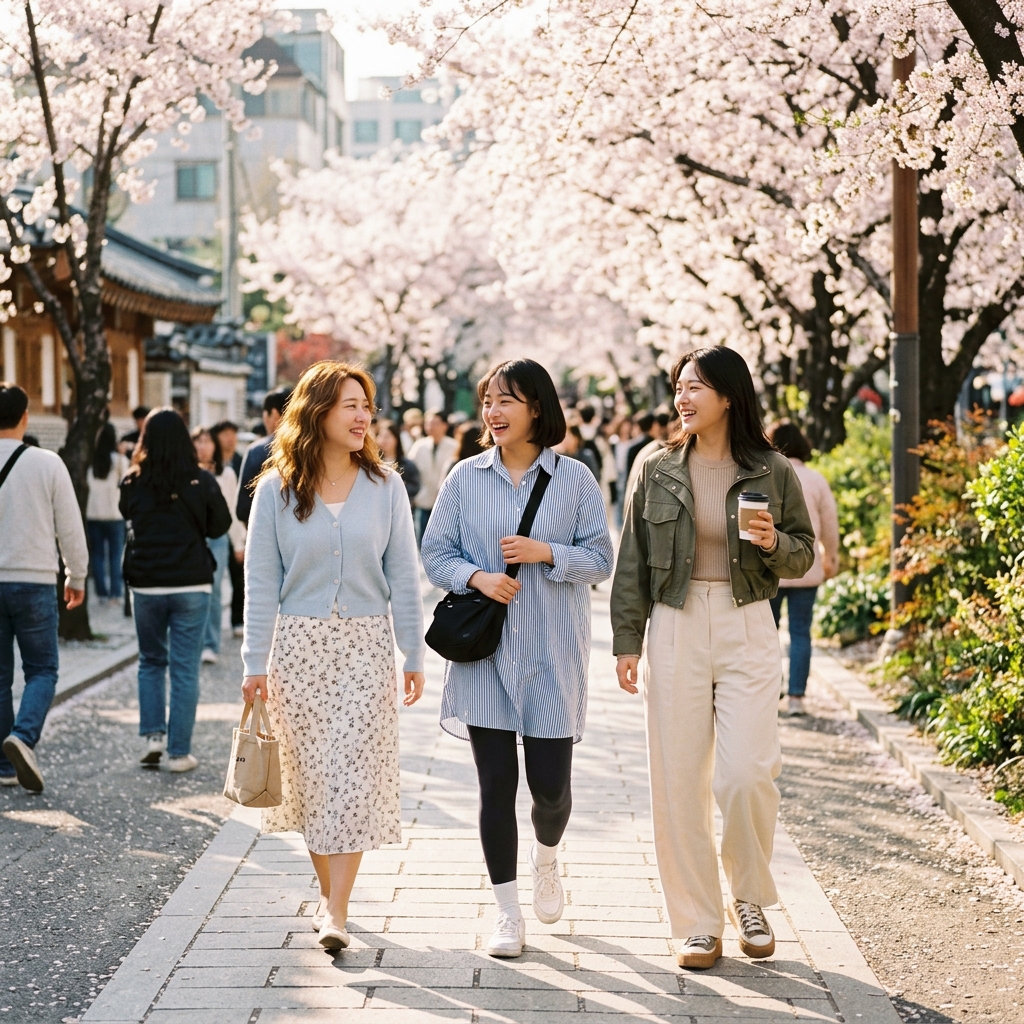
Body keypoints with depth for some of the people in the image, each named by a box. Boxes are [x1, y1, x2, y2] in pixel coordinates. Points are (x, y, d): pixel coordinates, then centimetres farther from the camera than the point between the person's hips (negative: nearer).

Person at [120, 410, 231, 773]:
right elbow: (220, 525, 2)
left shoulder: (133, 483, -6)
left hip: (145, 585, 1)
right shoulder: (201, 481, -9)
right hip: (191, 584, -1)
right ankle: (179, 752, 6)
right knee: (185, 668, 5)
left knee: (151, 661, 19)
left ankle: (153, 734, 8)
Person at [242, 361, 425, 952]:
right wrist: (256, 663, -2)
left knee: (354, 774, -6)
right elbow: (261, 580, 1)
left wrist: (414, 655, 2)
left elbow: (403, 575, 4)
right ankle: (329, 890, 22)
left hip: (365, 644, 0)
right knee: (310, 775, 6)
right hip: (299, 643, 0)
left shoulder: (385, 486, 1)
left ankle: (336, 910, -5)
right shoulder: (277, 488, 0)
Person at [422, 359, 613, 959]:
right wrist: (477, 576, -14)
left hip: (553, 654, -1)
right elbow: (436, 554, 5)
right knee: (496, 783, 0)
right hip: (484, 653, 1)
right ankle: (509, 914, 11)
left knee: (551, 784, 1)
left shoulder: (575, 480, 0)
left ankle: (546, 857, 37)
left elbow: (601, 559, 0)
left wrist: (546, 553, -16)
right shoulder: (465, 477, 4)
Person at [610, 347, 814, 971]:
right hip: (675, 631, 1)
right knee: (679, 781, 1)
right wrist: (626, 641, 2)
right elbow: (633, 562, 8)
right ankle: (699, 923, 12)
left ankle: (750, 899, 17)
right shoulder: (659, 472, 5)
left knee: (747, 774, -10)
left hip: (747, 631, -1)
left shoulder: (772, 471, 3)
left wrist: (775, 544, -12)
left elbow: (803, 554, 11)